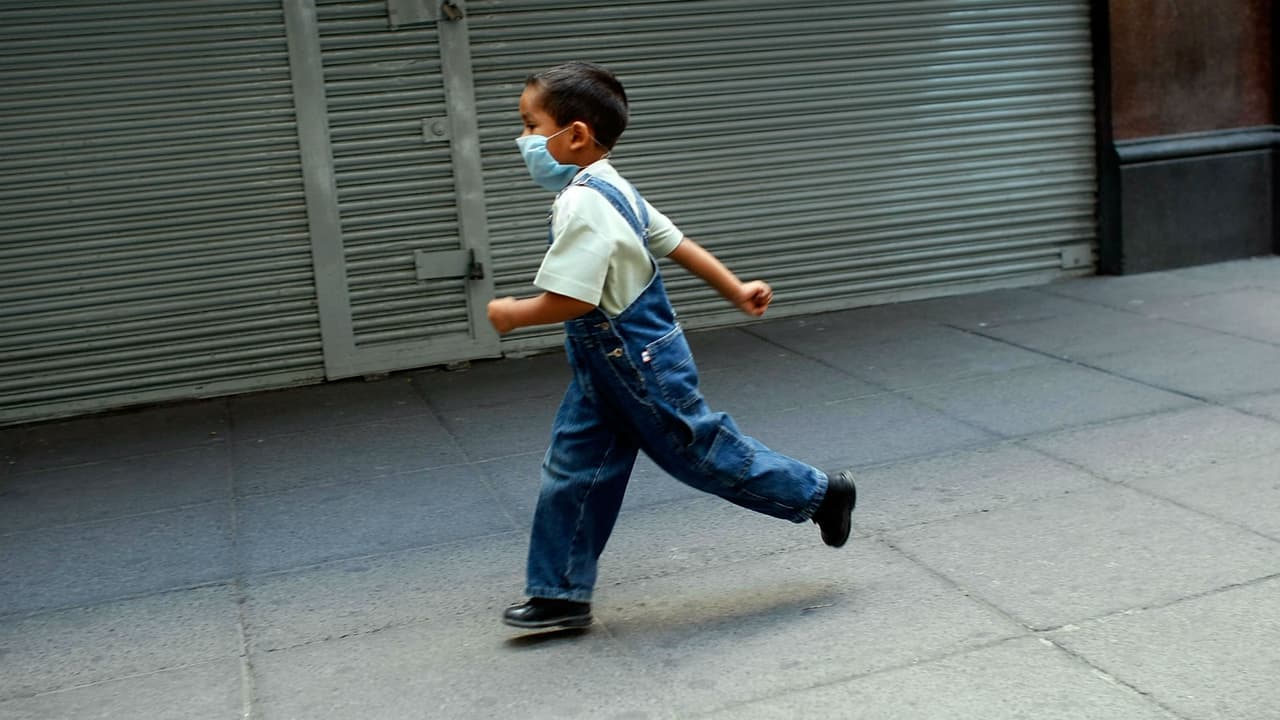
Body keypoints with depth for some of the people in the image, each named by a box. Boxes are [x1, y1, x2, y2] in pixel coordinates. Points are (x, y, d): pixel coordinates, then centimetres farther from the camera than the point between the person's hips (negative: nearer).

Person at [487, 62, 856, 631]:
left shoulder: (584, 204, -25)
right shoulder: (610, 190, 7)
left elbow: (570, 298, -31)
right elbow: (675, 241, 13)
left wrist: (513, 314, -14)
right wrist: (735, 289, 19)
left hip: (639, 365, -10)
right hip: (608, 366, 10)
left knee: (702, 451, 5)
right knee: (573, 468, 11)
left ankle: (819, 493, 23)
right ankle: (560, 593, 20)